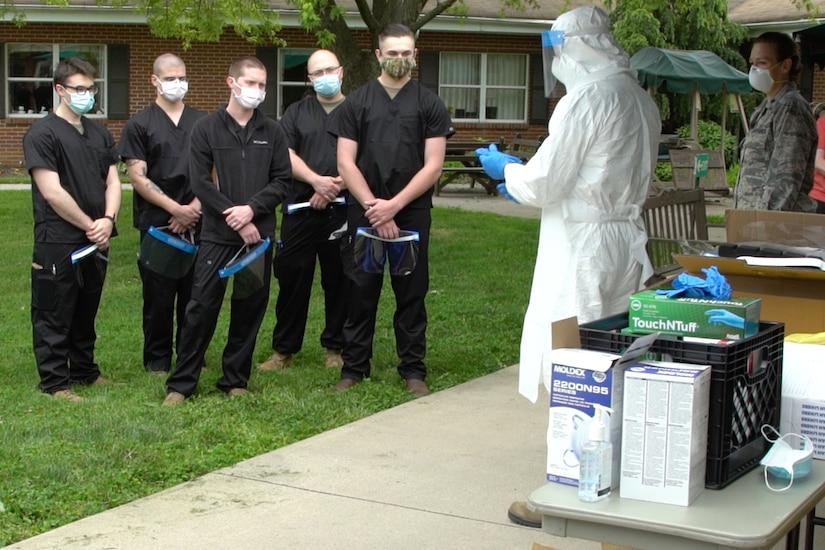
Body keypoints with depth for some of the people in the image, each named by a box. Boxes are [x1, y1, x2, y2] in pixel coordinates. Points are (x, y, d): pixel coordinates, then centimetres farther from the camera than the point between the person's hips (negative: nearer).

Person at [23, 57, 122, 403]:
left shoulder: (100, 134, 13)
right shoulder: (42, 134, -10)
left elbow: (113, 182, 10)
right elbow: (52, 193, -16)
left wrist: (107, 220, -8)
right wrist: (90, 226, -11)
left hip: (96, 243, 7)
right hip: (57, 245, -7)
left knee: (86, 313, 17)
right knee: (54, 318, 2)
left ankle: (85, 371, 29)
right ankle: (55, 383, 10)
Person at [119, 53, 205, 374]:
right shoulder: (139, 125, 1)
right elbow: (137, 177, -5)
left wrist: (197, 206, -6)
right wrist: (176, 209, -12)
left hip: (197, 222, 3)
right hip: (157, 223, -2)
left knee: (194, 292, 7)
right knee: (159, 296, 3)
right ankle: (157, 359, 14)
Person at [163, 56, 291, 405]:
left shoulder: (272, 132, 8)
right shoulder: (206, 128, 1)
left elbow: (282, 181, 3)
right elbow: (200, 182, -6)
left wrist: (251, 209, -12)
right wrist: (234, 217, -12)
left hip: (259, 235, 3)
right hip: (217, 236, -3)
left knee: (250, 309, 7)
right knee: (201, 308, -3)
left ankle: (236, 380, 20)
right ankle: (181, 383, 6)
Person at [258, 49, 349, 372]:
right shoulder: (296, 113, 13)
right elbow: (286, 156, 2)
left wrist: (336, 187, -14)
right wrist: (316, 180, -14)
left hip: (342, 210, -1)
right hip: (300, 210, 1)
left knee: (339, 280, 4)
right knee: (292, 278, 2)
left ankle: (335, 348, 16)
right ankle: (283, 349, 10)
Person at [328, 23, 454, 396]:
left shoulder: (429, 105, 4)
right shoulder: (357, 102, 6)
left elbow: (433, 166, -3)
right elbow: (345, 162, 0)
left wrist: (394, 205, -12)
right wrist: (373, 206, -10)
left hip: (413, 212, 0)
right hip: (364, 212, 0)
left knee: (412, 292, 5)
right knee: (361, 290, 5)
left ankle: (413, 370, 14)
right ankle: (354, 367, 14)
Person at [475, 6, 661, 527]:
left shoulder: (587, 97, -16)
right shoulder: (639, 98, 10)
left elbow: (542, 184, -14)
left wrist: (507, 168, 7)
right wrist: (526, 175, 22)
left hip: (581, 248, -9)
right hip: (625, 240, 9)